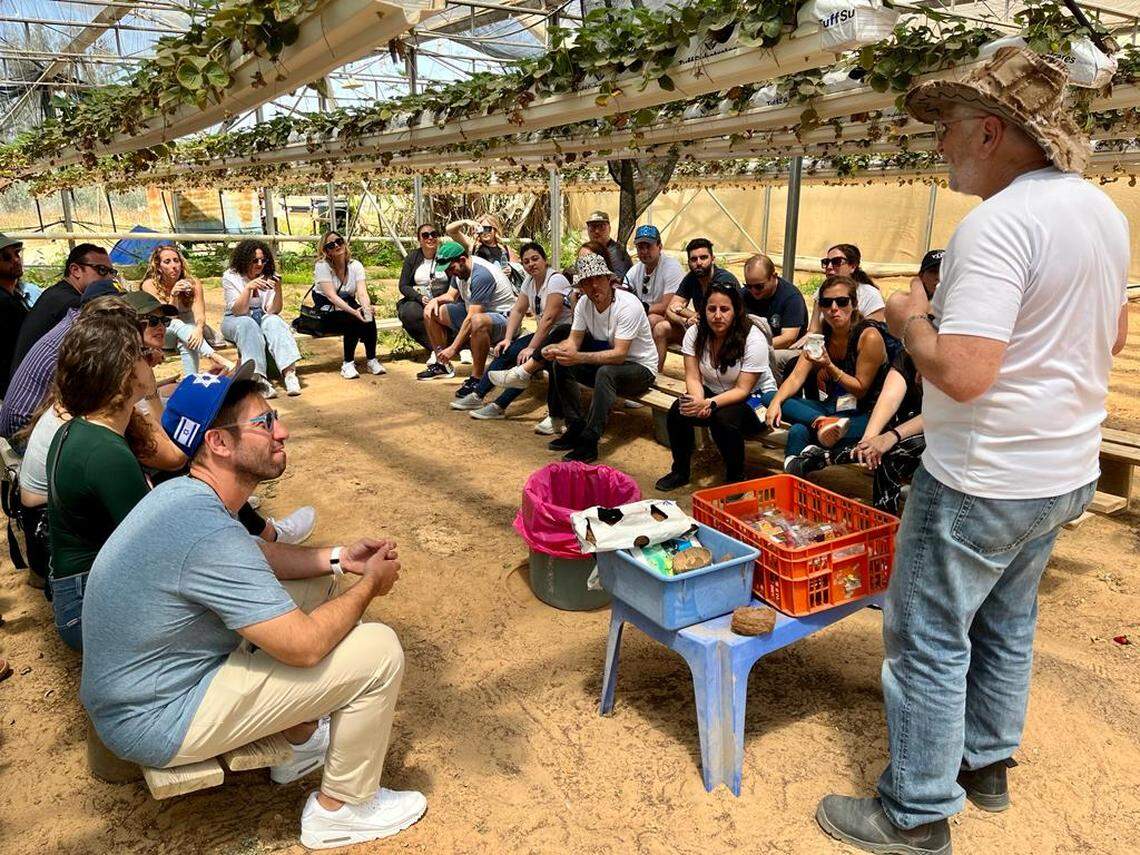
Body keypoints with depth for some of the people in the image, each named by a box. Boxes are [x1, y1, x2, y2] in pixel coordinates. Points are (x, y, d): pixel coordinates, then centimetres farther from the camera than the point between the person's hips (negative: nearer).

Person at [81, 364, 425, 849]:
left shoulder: (181, 493, -1)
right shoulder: (209, 531, -31)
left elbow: (251, 558, 16)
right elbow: (304, 645, -27)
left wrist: (338, 559, 4)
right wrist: (370, 584, -10)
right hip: (159, 723, -10)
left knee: (317, 588, 15)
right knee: (379, 652, -14)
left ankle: (302, 739, 27)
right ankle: (341, 809, 8)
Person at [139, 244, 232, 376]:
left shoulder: (192, 283, -8)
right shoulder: (150, 285, -12)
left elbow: (199, 314, -20)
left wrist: (199, 329, -44)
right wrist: (173, 296, -33)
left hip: (186, 334, 2)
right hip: (160, 337, -2)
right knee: (176, 324, -35)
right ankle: (216, 359, -57)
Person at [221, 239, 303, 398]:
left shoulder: (269, 276, -4)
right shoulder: (230, 277, -10)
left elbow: (273, 311, -12)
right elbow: (238, 311, -19)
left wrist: (278, 290, -29)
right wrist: (248, 288, -33)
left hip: (262, 318, 2)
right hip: (236, 320, -2)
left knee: (274, 321, -30)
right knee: (249, 325, -35)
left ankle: (289, 372, -44)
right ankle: (259, 378, -46)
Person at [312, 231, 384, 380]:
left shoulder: (355, 265, -5)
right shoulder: (322, 266, -16)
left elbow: (362, 292, -18)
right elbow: (331, 296, -27)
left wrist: (367, 308, -41)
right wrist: (354, 311, -41)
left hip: (348, 305, 4)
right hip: (326, 310, -4)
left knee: (368, 316, -27)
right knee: (353, 319, -32)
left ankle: (371, 360, -14)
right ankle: (348, 363, -22)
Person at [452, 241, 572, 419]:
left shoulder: (555, 280, -17)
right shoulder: (530, 281, 10)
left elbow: (548, 318, -24)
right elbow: (518, 311, 9)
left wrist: (531, 348, -26)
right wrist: (507, 339, -3)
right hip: (543, 335, 8)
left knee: (525, 357, -29)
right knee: (505, 351, -8)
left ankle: (499, 407, -27)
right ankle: (477, 396, -5)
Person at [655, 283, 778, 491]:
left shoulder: (753, 339, -22)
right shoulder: (695, 333, -8)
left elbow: (742, 390, -23)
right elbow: (693, 377, -11)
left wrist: (710, 403, -39)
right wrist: (699, 401, -34)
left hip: (754, 396, -4)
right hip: (712, 392, 5)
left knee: (724, 418, -35)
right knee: (677, 411, -23)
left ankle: (735, 478, -10)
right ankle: (680, 472, 0)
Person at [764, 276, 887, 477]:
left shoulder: (869, 336, -14)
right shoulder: (821, 334, 3)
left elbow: (860, 390, -10)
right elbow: (796, 377, -4)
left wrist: (829, 367, -24)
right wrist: (775, 402, -23)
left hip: (863, 415, -7)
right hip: (829, 409, 7)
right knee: (781, 403, -18)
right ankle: (822, 422, -36)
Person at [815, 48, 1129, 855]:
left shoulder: (998, 222, -23)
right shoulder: (1103, 209, 6)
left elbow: (961, 373, -30)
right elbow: (1113, 336, 18)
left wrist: (912, 319, -13)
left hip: (985, 479, -9)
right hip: (1067, 470, 9)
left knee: (928, 639, 4)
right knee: (1007, 623, 23)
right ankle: (986, 762, 40)